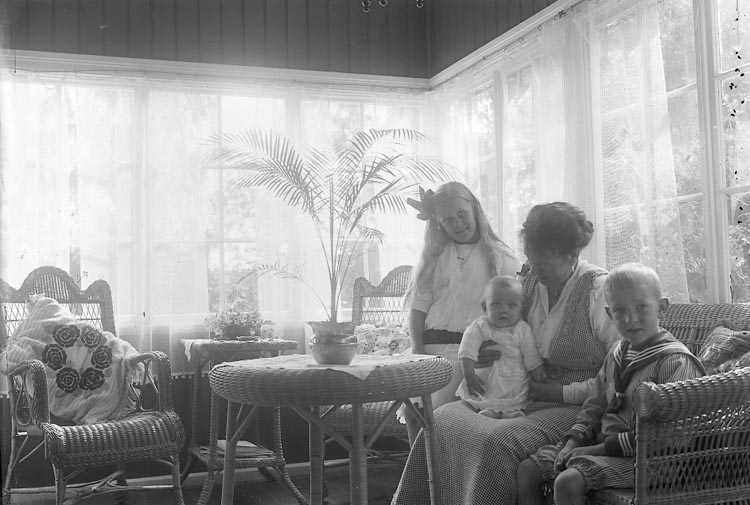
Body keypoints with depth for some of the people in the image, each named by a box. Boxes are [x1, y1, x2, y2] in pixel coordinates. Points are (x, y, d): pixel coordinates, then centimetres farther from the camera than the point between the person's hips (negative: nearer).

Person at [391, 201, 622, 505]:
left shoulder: (599, 290, -12)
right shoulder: (530, 282, 8)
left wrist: (561, 392, -14)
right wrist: (489, 355, 2)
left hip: (572, 407, -7)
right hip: (524, 398, 7)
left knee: (497, 441, -33)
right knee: (443, 419, -12)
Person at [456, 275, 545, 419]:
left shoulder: (523, 330, 0)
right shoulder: (478, 327, -3)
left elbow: (532, 360, 4)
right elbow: (467, 354, -10)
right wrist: (469, 376, -19)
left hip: (514, 387, 0)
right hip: (484, 386, 0)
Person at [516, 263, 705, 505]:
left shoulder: (676, 361, -16)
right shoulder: (618, 354, 10)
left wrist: (600, 448, -19)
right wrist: (573, 441, -2)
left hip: (640, 457, -8)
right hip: (602, 441, 8)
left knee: (568, 481, -29)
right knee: (527, 469, 2)